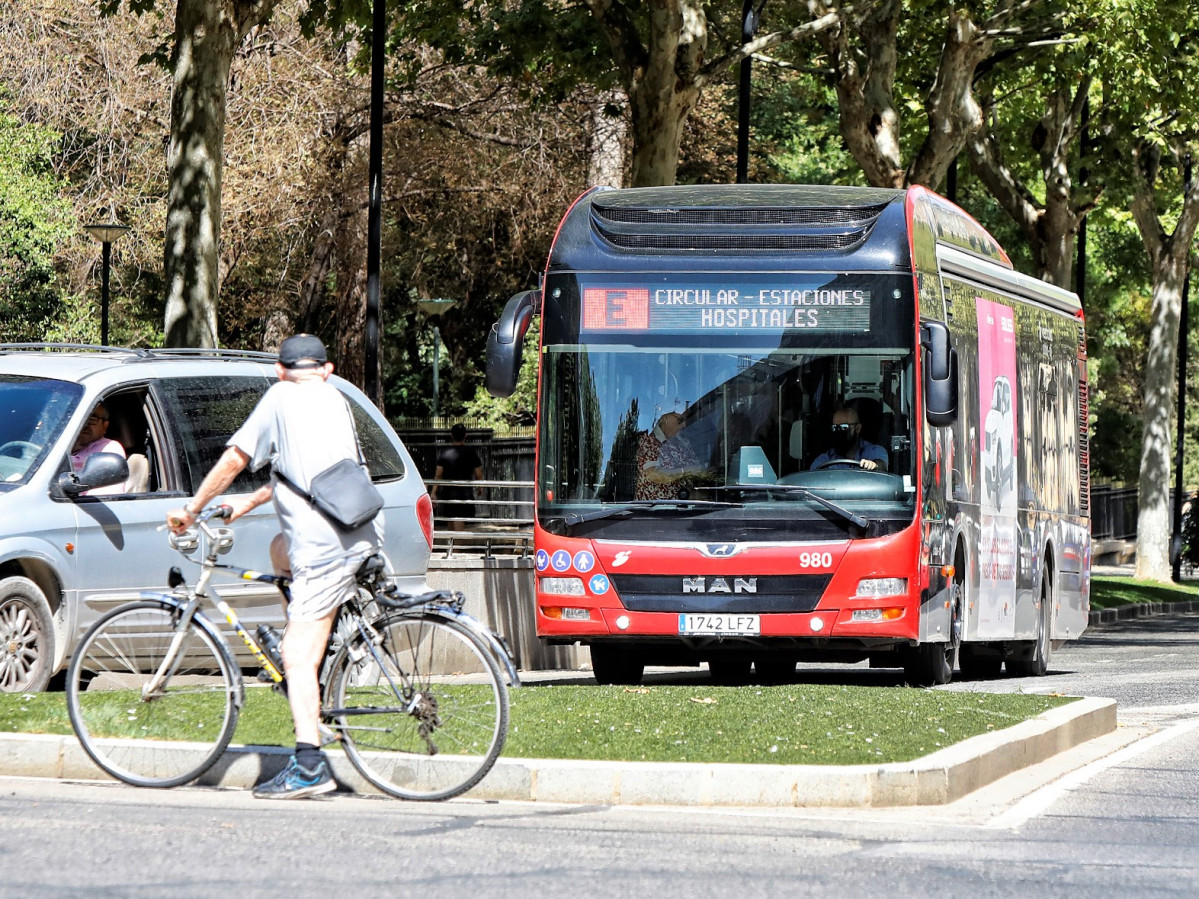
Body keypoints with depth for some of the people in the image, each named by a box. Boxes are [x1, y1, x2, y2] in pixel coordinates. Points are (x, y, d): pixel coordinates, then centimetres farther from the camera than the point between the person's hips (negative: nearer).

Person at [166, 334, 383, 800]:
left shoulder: (281, 397, 3)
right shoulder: (336, 399, 22)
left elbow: (233, 459, 1)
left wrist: (191, 509, 13)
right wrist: (243, 506, 36)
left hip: (326, 547, -8)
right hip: (366, 531, 8)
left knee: (297, 659, -9)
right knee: (281, 549, 34)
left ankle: (309, 765, -20)